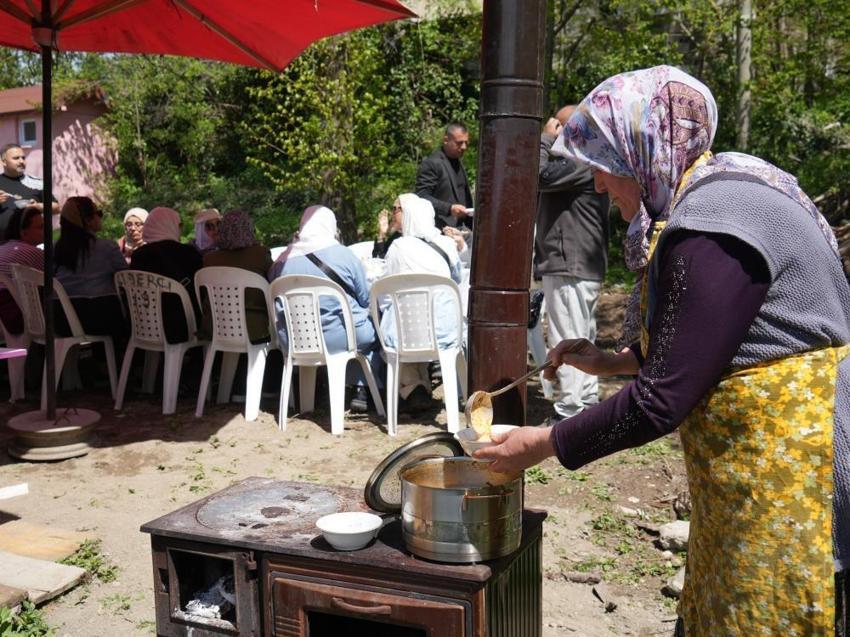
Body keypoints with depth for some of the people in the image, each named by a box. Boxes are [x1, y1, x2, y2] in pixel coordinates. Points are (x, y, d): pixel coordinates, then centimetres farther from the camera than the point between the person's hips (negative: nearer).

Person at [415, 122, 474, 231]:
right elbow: (421, 197, -16)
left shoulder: (458, 162, 18)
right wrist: (449, 208, -27)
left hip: (460, 227, 8)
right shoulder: (431, 163, -10)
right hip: (441, 230, -8)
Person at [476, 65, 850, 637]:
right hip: (754, 462, 10)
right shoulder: (721, 190, 7)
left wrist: (543, 444, -12)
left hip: (782, 473, -9)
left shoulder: (712, 230, -24)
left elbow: (661, 403, -23)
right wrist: (614, 361, 15)